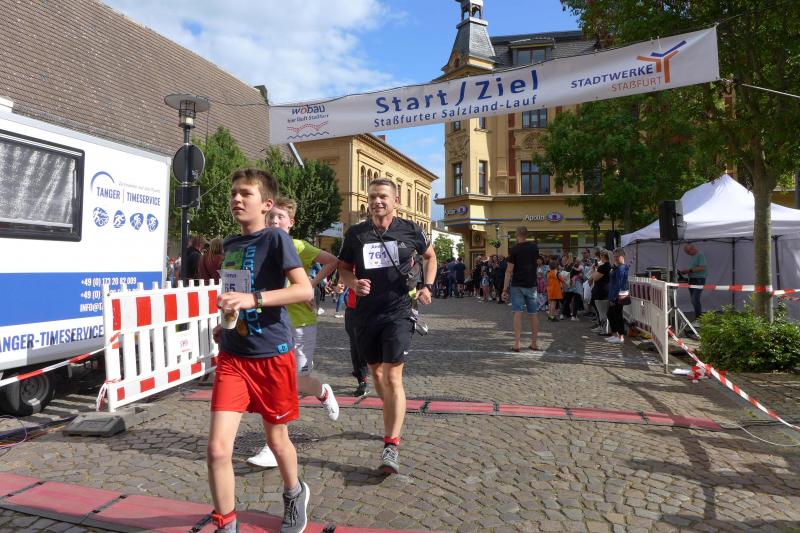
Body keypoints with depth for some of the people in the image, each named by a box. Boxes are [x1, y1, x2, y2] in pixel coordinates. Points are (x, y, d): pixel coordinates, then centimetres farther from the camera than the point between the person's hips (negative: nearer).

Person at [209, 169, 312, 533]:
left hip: (272, 353, -4)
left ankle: (294, 495, 44)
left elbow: (305, 290, -21)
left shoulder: (276, 238, -10)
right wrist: (223, 325, 13)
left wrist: (253, 299, -29)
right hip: (232, 356, 5)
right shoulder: (229, 244, 10)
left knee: (276, 439, 14)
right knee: (217, 448, -5)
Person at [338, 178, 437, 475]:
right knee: (376, 372, 17)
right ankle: (393, 419, 43)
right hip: (365, 313, 3)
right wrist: (354, 283, -11)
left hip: (398, 313, -3)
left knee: (392, 376, -12)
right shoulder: (356, 234, 2)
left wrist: (427, 286, 3)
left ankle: (391, 446, -6)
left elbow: (430, 256, 17)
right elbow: (343, 268, 11)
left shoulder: (410, 231, -1)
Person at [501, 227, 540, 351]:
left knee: (518, 313, -3)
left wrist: (505, 289, -10)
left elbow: (509, 271, -13)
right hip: (531, 285, 3)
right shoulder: (535, 247, 3)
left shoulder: (514, 250, -10)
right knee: (533, 314, 9)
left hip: (517, 285, -3)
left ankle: (517, 343, -6)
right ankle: (534, 343, 15)